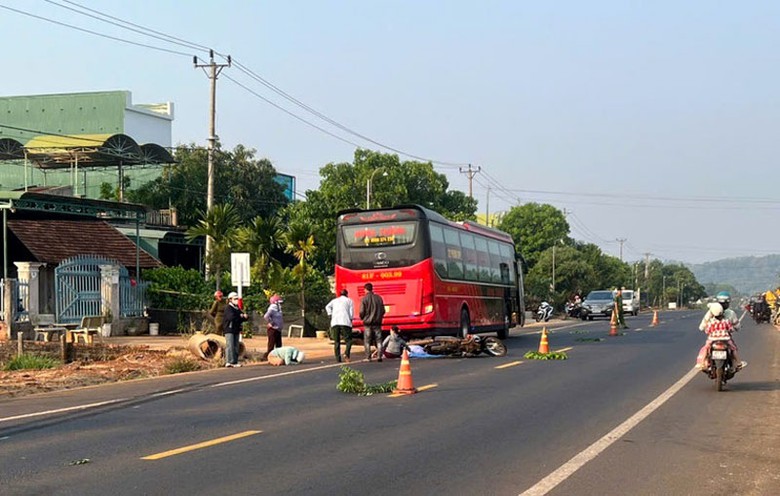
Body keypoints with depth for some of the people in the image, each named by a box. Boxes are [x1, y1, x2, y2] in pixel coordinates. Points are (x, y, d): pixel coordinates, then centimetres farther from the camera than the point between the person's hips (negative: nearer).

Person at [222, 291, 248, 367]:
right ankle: (229, 362, -15)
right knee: (230, 346, -12)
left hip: (236, 330, 8)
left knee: (236, 346, 7)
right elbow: (231, 317, -24)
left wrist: (245, 317, -8)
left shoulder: (238, 309, 18)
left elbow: (244, 318, 16)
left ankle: (235, 362, 10)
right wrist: (240, 316, -11)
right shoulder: (228, 308, -8)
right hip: (229, 329, -8)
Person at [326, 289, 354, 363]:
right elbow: (351, 313, 6)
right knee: (348, 340, 1)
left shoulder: (334, 300, 23)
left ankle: (338, 358, 0)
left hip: (334, 323, 3)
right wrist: (350, 320, 19)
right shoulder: (349, 300, 15)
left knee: (336, 342, 7)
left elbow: (328, 307, 6)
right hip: (345, 322, -3)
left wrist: (330, 315, 6)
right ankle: (346, 353, -23)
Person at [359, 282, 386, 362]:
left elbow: (362, 312, -9)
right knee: (378, 340, 8)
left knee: (367, 341, 6)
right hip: (377, 322, 3)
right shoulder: (379, 298, 3)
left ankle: (368, 357, 3)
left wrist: (362, 318, 11)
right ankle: (379, 356, -1)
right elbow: (383, 310, 5)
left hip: (367, 322, -3)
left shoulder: (364, 299, -9)